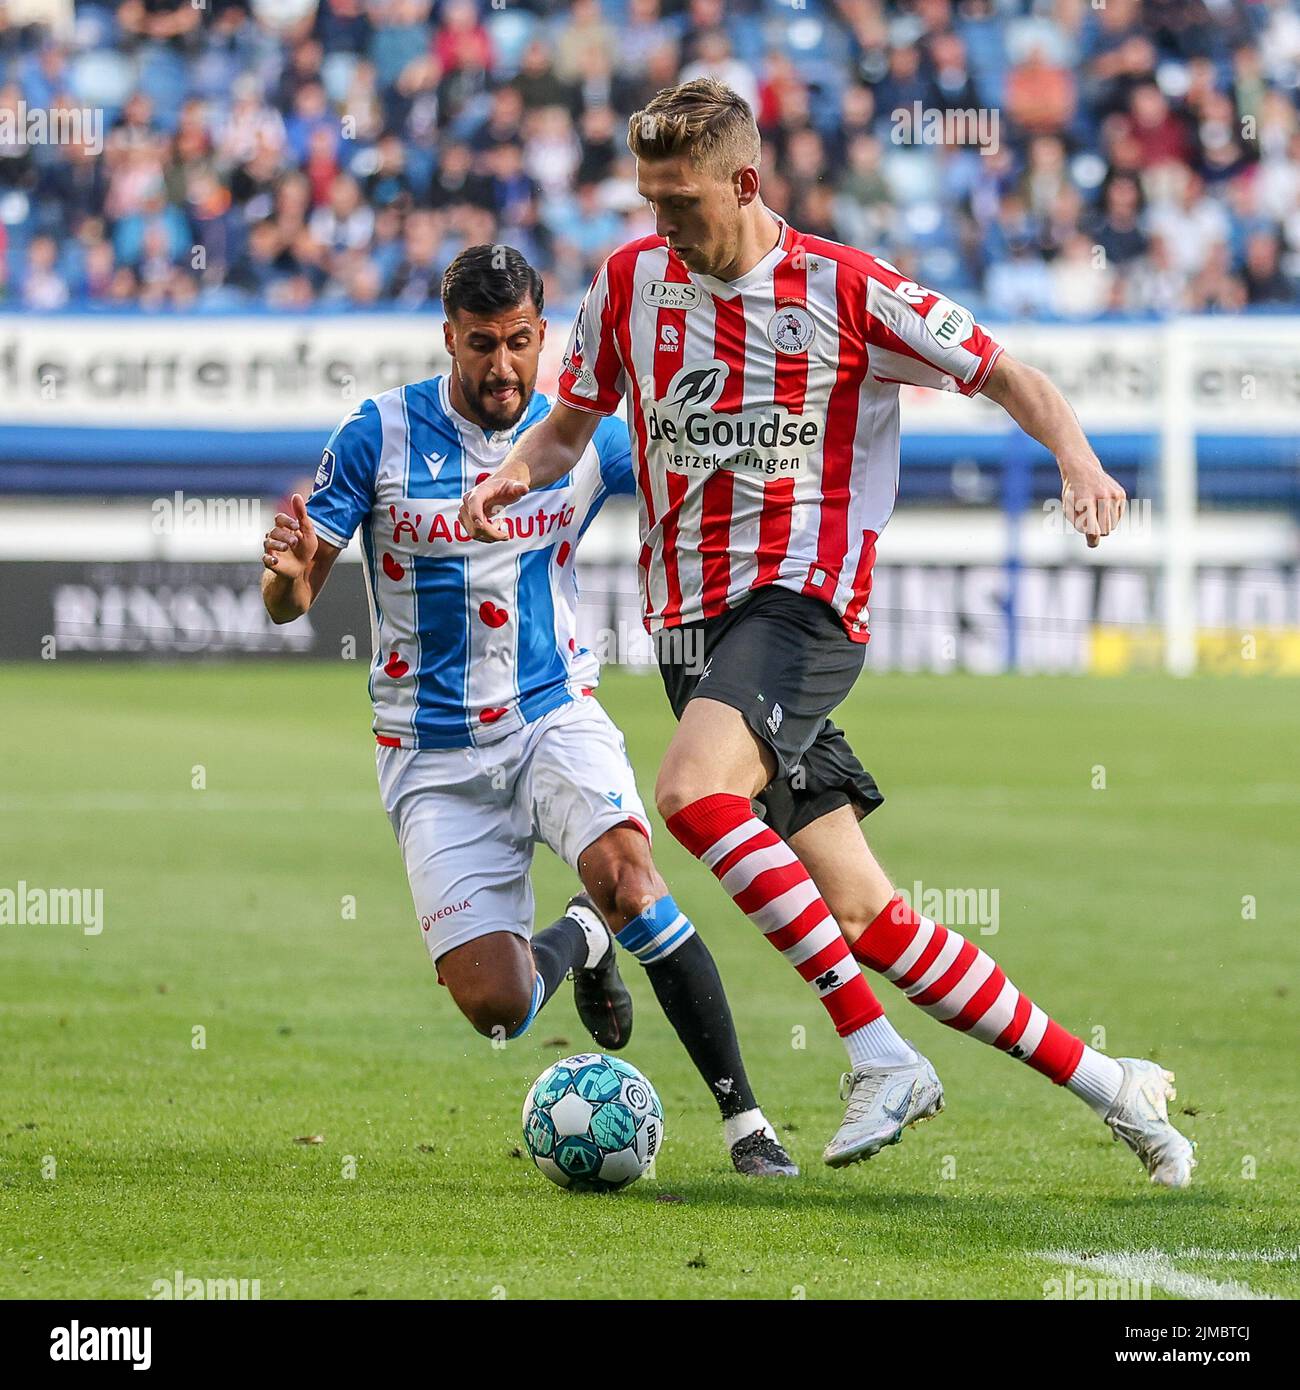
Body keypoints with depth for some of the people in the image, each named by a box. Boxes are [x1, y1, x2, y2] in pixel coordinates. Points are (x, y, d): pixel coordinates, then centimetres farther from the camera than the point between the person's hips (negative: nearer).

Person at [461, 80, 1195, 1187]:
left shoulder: (845, 289, -4)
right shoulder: (629, 283, 8)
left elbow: (1003, 374, 3)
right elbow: (573, 421, 21)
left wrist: (1078, 460, -15)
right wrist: (515, 475, -1)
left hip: (804, 596, -5)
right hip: (690, 617, 5)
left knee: (692, 790, -33)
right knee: (862, 913, -3)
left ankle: (878, 1053, -25)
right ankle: (1102, 1083, 7)